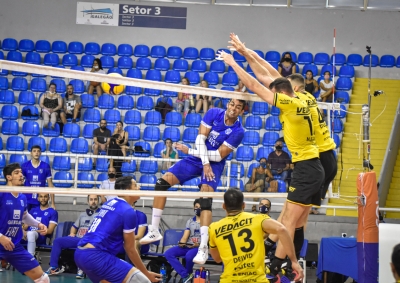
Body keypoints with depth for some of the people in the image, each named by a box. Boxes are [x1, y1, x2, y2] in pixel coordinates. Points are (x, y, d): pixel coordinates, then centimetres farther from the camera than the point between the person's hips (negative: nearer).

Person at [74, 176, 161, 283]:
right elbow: (130, 250, -2)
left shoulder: (109, 203, 17)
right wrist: (147, 273, 9)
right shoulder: (128, 211, -7)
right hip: (96, 256, -10)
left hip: (80, 254, 10)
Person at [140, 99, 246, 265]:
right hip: (197, 158, 4)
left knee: (205, 199, -27)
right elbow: (200, 139, -11)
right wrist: (205, 162, -24)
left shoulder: (238, 131, -17)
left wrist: (190, 151, -15)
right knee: (163, 182, -7)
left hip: (214, 164, -4)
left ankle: (203, 248, -30)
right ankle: (154, 231, 2)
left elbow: (219, 156, -18)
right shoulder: (214, 113, -8)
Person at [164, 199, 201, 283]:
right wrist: (181, 243, -12)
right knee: (168, 253, -18)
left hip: (200, 247, -5)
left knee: (189, 255, -40)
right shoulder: (190, 221, 18)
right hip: (187, 246, 5)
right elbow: (185, 236, 10)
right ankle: (185, 276, -19)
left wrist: (199, 244, -22)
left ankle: (188, 273, -5)